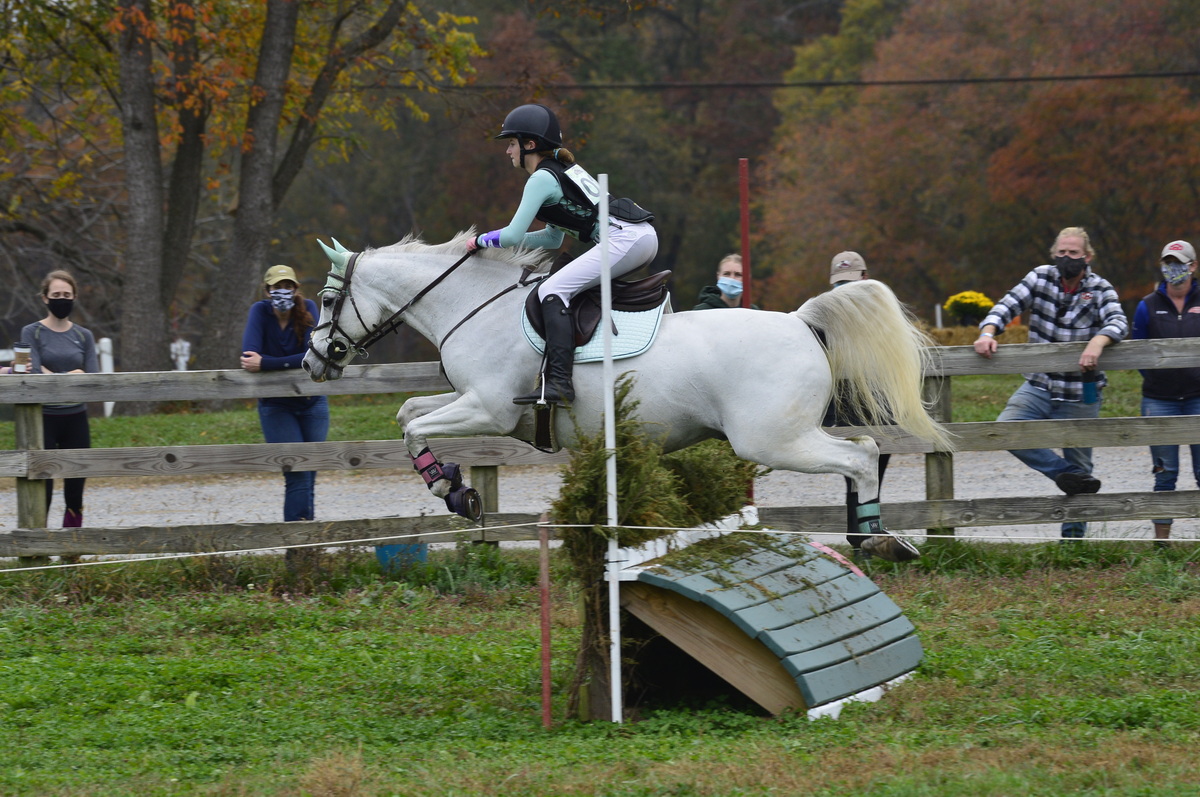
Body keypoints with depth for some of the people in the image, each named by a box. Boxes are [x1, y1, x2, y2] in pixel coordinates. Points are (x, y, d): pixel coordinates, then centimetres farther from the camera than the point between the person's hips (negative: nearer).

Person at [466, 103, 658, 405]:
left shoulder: (542, 179, -5)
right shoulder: (564, 169, 24)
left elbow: (514, 235, -9)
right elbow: (553, 239, 29)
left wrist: (482, 240, 10)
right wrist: (500, 239, 23)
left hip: (624, 239, -10)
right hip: (645, 235, 10)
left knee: (552, 290, -16)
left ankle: (558, 382, -28)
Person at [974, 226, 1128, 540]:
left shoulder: (1100, 290, -6)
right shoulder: (1041, 278, 0)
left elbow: (1118, 323, -22)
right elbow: (1007, 306, -4)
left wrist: (1097, 342, -44)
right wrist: (988, 332, -25)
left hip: (1079, 397, -2)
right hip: (1039, 388, 2)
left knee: (1079, 463, 5)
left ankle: (1073, 537, 18)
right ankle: (1068, 475, -15)